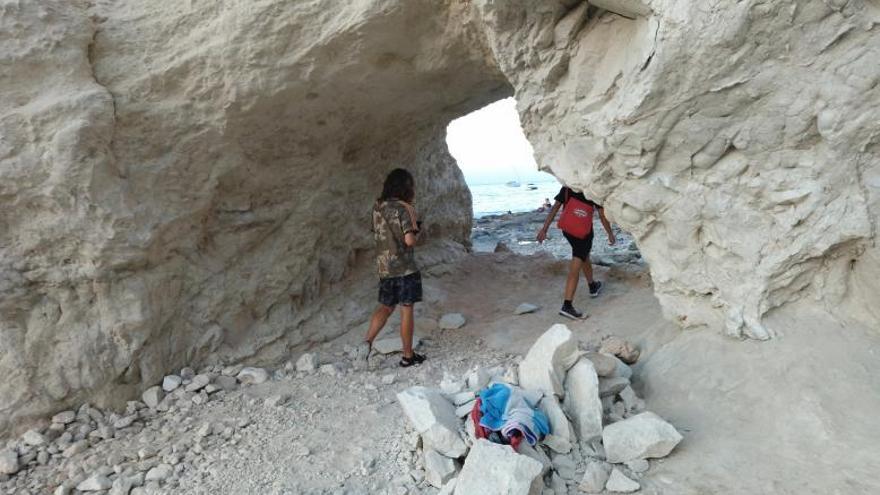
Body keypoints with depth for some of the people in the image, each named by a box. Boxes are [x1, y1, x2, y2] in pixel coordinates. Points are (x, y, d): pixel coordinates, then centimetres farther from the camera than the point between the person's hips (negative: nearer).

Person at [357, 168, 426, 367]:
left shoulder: (377, 207, 6)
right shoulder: (403, 208, -15)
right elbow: (410, 240, -23)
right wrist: (417, 233, 0)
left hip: (383, 266, 6)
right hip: (404, 268, -6)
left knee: (385, 307, 19)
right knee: (406, 310, 5)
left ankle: (367, 341, 1)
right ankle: (408, 356, 16)